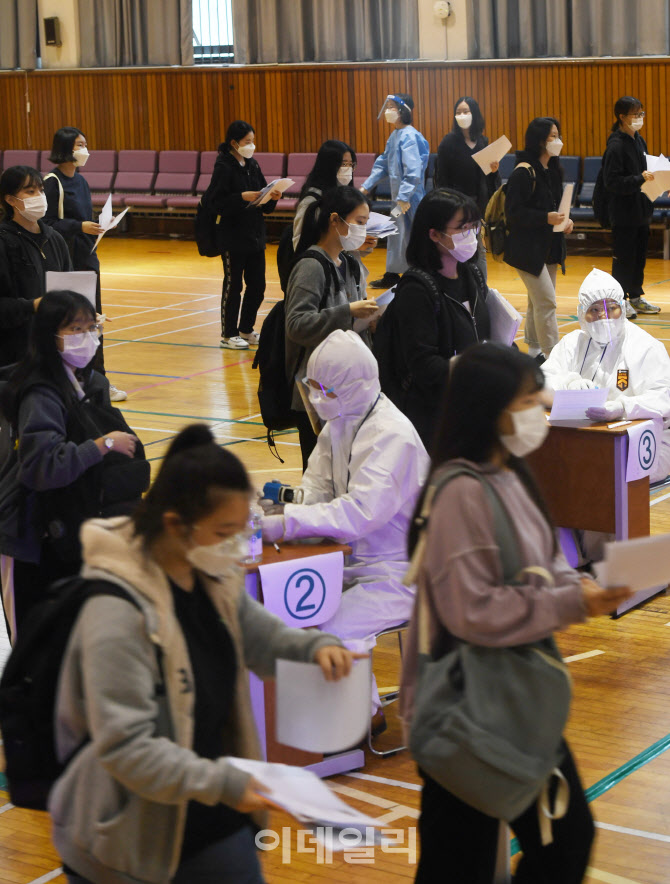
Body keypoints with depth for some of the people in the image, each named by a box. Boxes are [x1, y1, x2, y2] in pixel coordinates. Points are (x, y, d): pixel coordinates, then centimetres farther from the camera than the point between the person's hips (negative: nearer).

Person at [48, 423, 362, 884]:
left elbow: (263, 636, 17)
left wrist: (316, 646, -5)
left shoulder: (216, 583, 1)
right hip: (130, 843, -7)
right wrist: (220, 783, -31)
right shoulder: (117, 612, -25)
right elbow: (124, 746, -26)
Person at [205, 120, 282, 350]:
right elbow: (217, 203, -17)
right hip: (233, 237, -7)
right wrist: (242, 197, -26)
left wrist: (272, 198, -7)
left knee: (257, 285, 10)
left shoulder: (252, 165, 10)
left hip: (255, 235, 7)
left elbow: (263, 203, 13)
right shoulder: (224, 167, -11)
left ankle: (246, 330, 24)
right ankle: (228, 334, 11)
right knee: (233, 285, 1)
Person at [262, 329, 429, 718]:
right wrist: (286, 501, -6)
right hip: (354, 558, 9)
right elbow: (318, 487, 16)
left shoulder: (392, 435, -21)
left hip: (398, 569, -9)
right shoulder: (340, 420, 7)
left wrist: (287, 523, -32)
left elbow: (362, 512, -31)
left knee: (337, 633, -26)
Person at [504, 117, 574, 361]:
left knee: (538, 301, 16)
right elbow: (513, 212, -20)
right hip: (528, 248, -9)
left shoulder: (553, 170, 11)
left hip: (549, 247, 9)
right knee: (546, 301, -12)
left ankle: (535, 350, 26)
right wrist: (546, 218, -27)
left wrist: (565, 220, 1)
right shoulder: (524, 172, -16)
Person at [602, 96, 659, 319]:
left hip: (640, 209, 8)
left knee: (640, 255, 13)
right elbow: (612, 182, -22)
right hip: (623, 211, -8)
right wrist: (640, 179, -28)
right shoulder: (616, 146, -17)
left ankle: (636, 297, 23)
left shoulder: (639, 141, 10)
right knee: (624, 257, -1)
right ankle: (620, 300, 8)